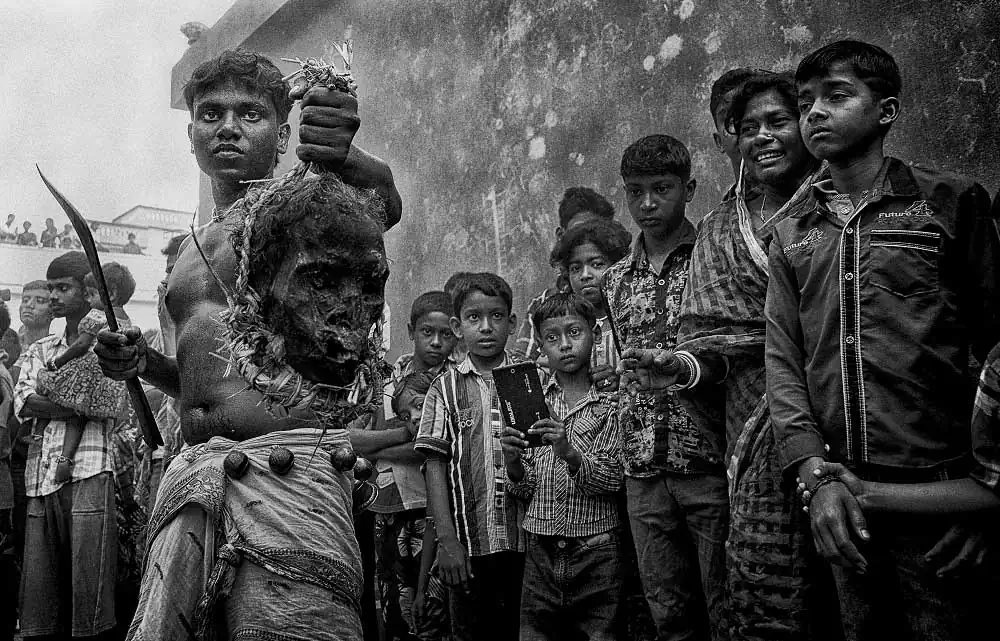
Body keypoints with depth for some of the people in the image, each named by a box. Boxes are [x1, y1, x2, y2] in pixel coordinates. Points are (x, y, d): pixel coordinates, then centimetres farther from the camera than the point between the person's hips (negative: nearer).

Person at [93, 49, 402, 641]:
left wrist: (343, 160, -46)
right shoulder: (191, 252, 22)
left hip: (287, 470, -7)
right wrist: (143, 363, 10)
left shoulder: (303, 204, 0)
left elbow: (382, 201, -24)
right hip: (194, 477, 7)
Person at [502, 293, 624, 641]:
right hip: (541, 551, 2)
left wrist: (569, 454, -25)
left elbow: (611, 481, -9)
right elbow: (525, 489, 6)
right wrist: (512, 461, -14)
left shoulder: (609, 406, 0)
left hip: (596, 552, -2)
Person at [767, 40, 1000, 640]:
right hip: (842, 499, 4)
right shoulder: (791, 235, 11)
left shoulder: (950, 201, 1)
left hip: (937, 486, -3)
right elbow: (782, 359, 4)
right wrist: (817, 475, -9)